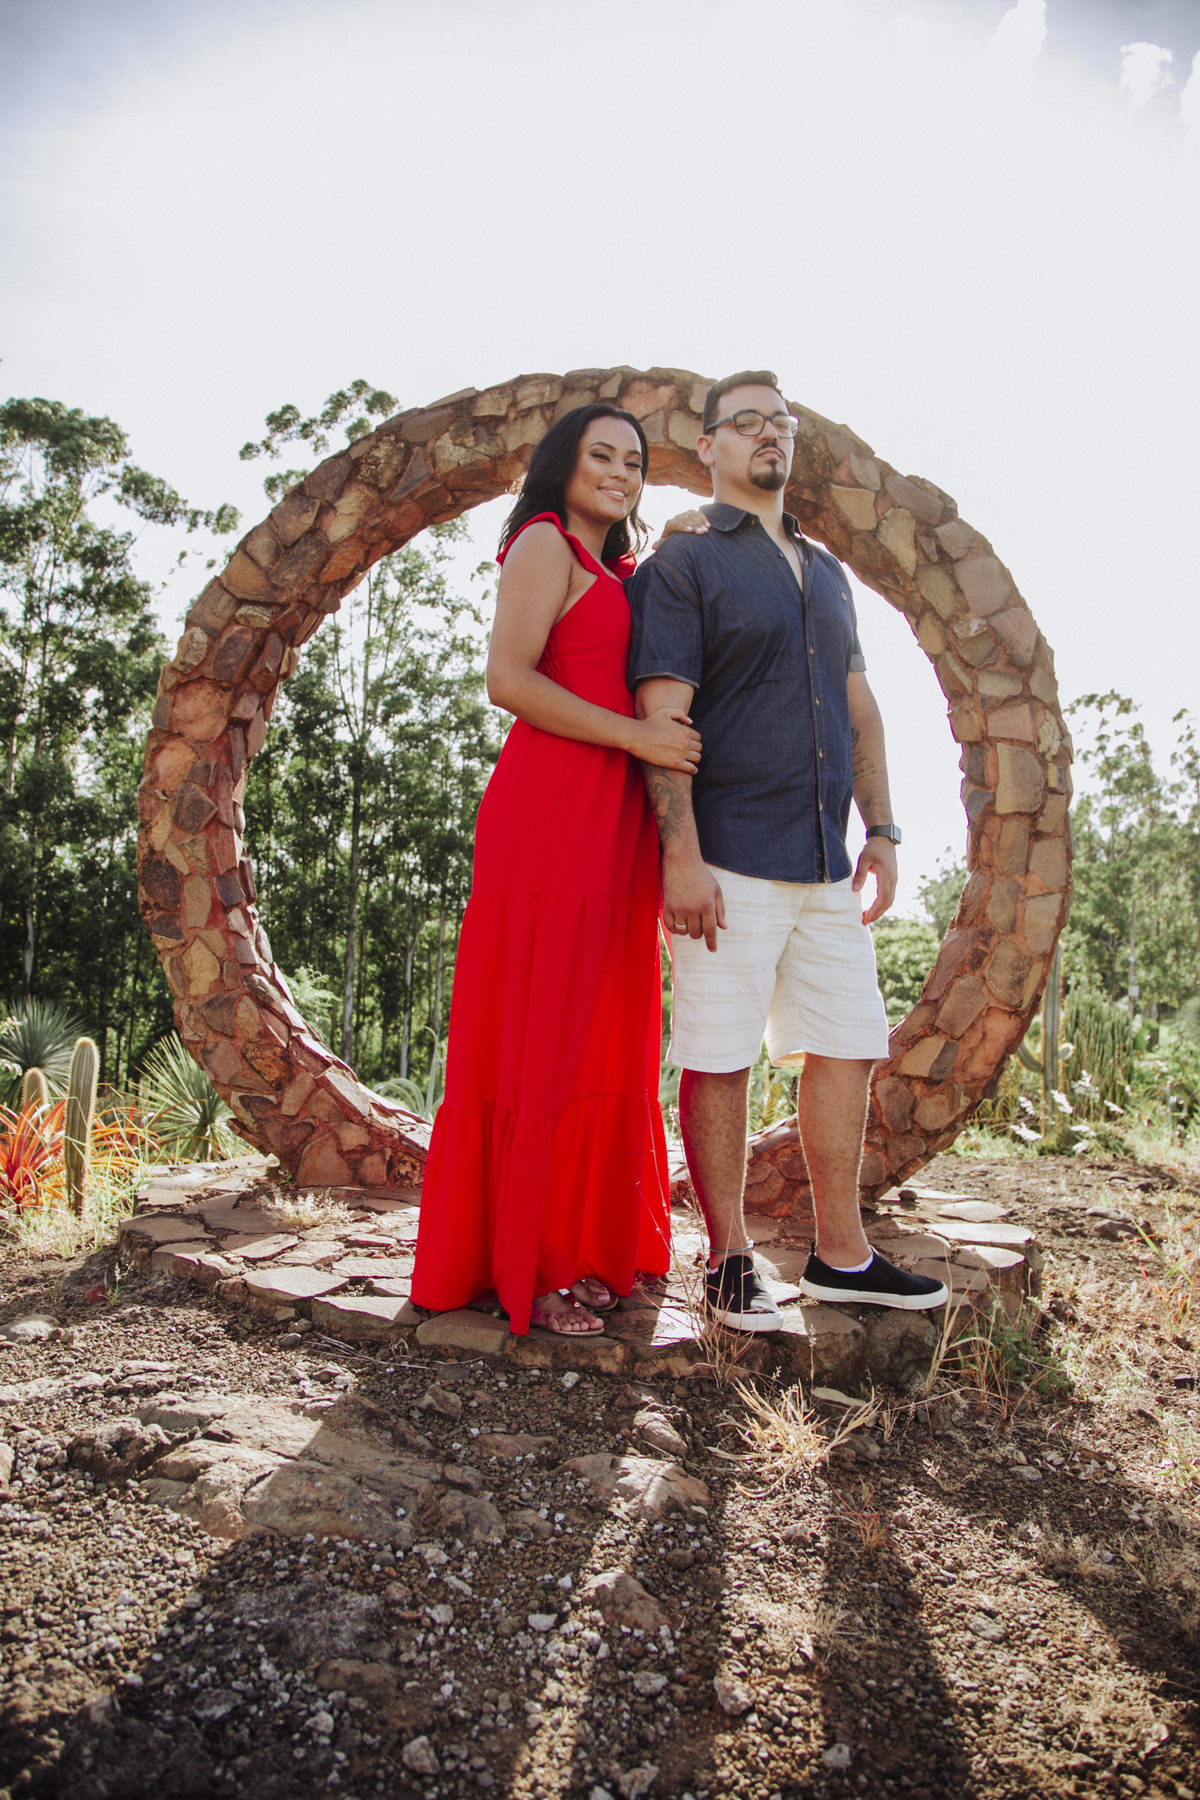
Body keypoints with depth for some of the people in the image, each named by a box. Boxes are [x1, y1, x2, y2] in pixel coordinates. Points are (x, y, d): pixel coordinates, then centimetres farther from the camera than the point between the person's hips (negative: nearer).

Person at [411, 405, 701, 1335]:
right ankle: (519, 1267, 4)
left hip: (614, 822, 9)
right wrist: (638, 734, -15)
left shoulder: (615, 575, 27)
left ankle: (575, 1244, 19)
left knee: (599, 1041, 9)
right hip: (551, 812, -9)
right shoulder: (545, 542, 0)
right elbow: (509, 678, -14)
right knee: (538, 1038, -5)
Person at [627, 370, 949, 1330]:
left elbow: (860, 708, 19)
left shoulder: (827, 571, 21)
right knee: (719, 1060, -1)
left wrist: (881, 831, 10)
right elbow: (662, 716, -10)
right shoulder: (682, 564, 0)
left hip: (826, 860, 7)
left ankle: (842, 1254, 21)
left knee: (847, 1046, 9)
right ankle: (730, 1260, 13)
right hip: (731, 857, -7)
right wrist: (681, 856, -18)